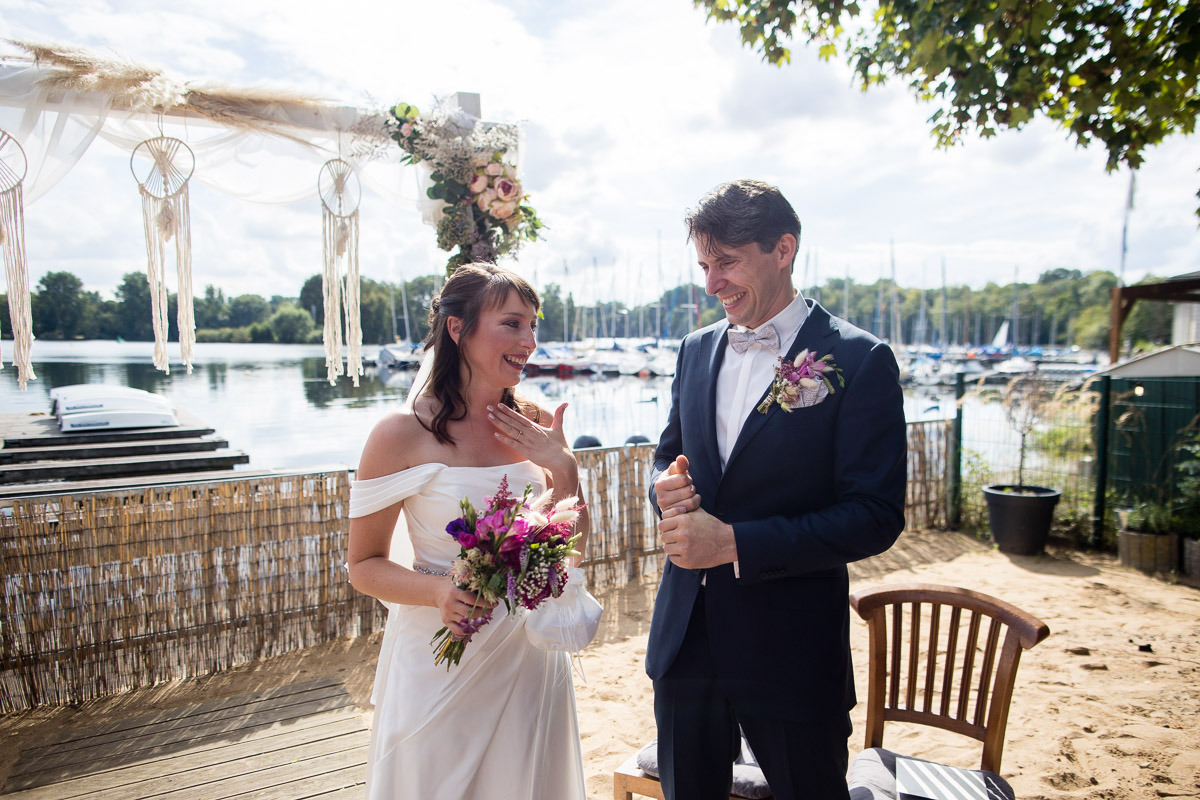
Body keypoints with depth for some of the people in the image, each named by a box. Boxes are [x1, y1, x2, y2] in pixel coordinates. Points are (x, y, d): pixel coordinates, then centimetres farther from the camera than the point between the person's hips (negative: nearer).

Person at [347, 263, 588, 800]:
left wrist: (563, 465, -14)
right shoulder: (403, 434, -15)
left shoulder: (534, 427, -3)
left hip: (530, 660, 4)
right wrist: (439, 591, -26)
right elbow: (363, 565, -7)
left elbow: (570, 547, 3)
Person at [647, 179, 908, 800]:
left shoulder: (860, 361, -12)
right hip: (684, 635, 5)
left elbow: (877, 515, -16)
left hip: (792, 650, -5)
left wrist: (735, 542, -22)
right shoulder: (697, 350, 6)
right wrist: (666, 486, -10)